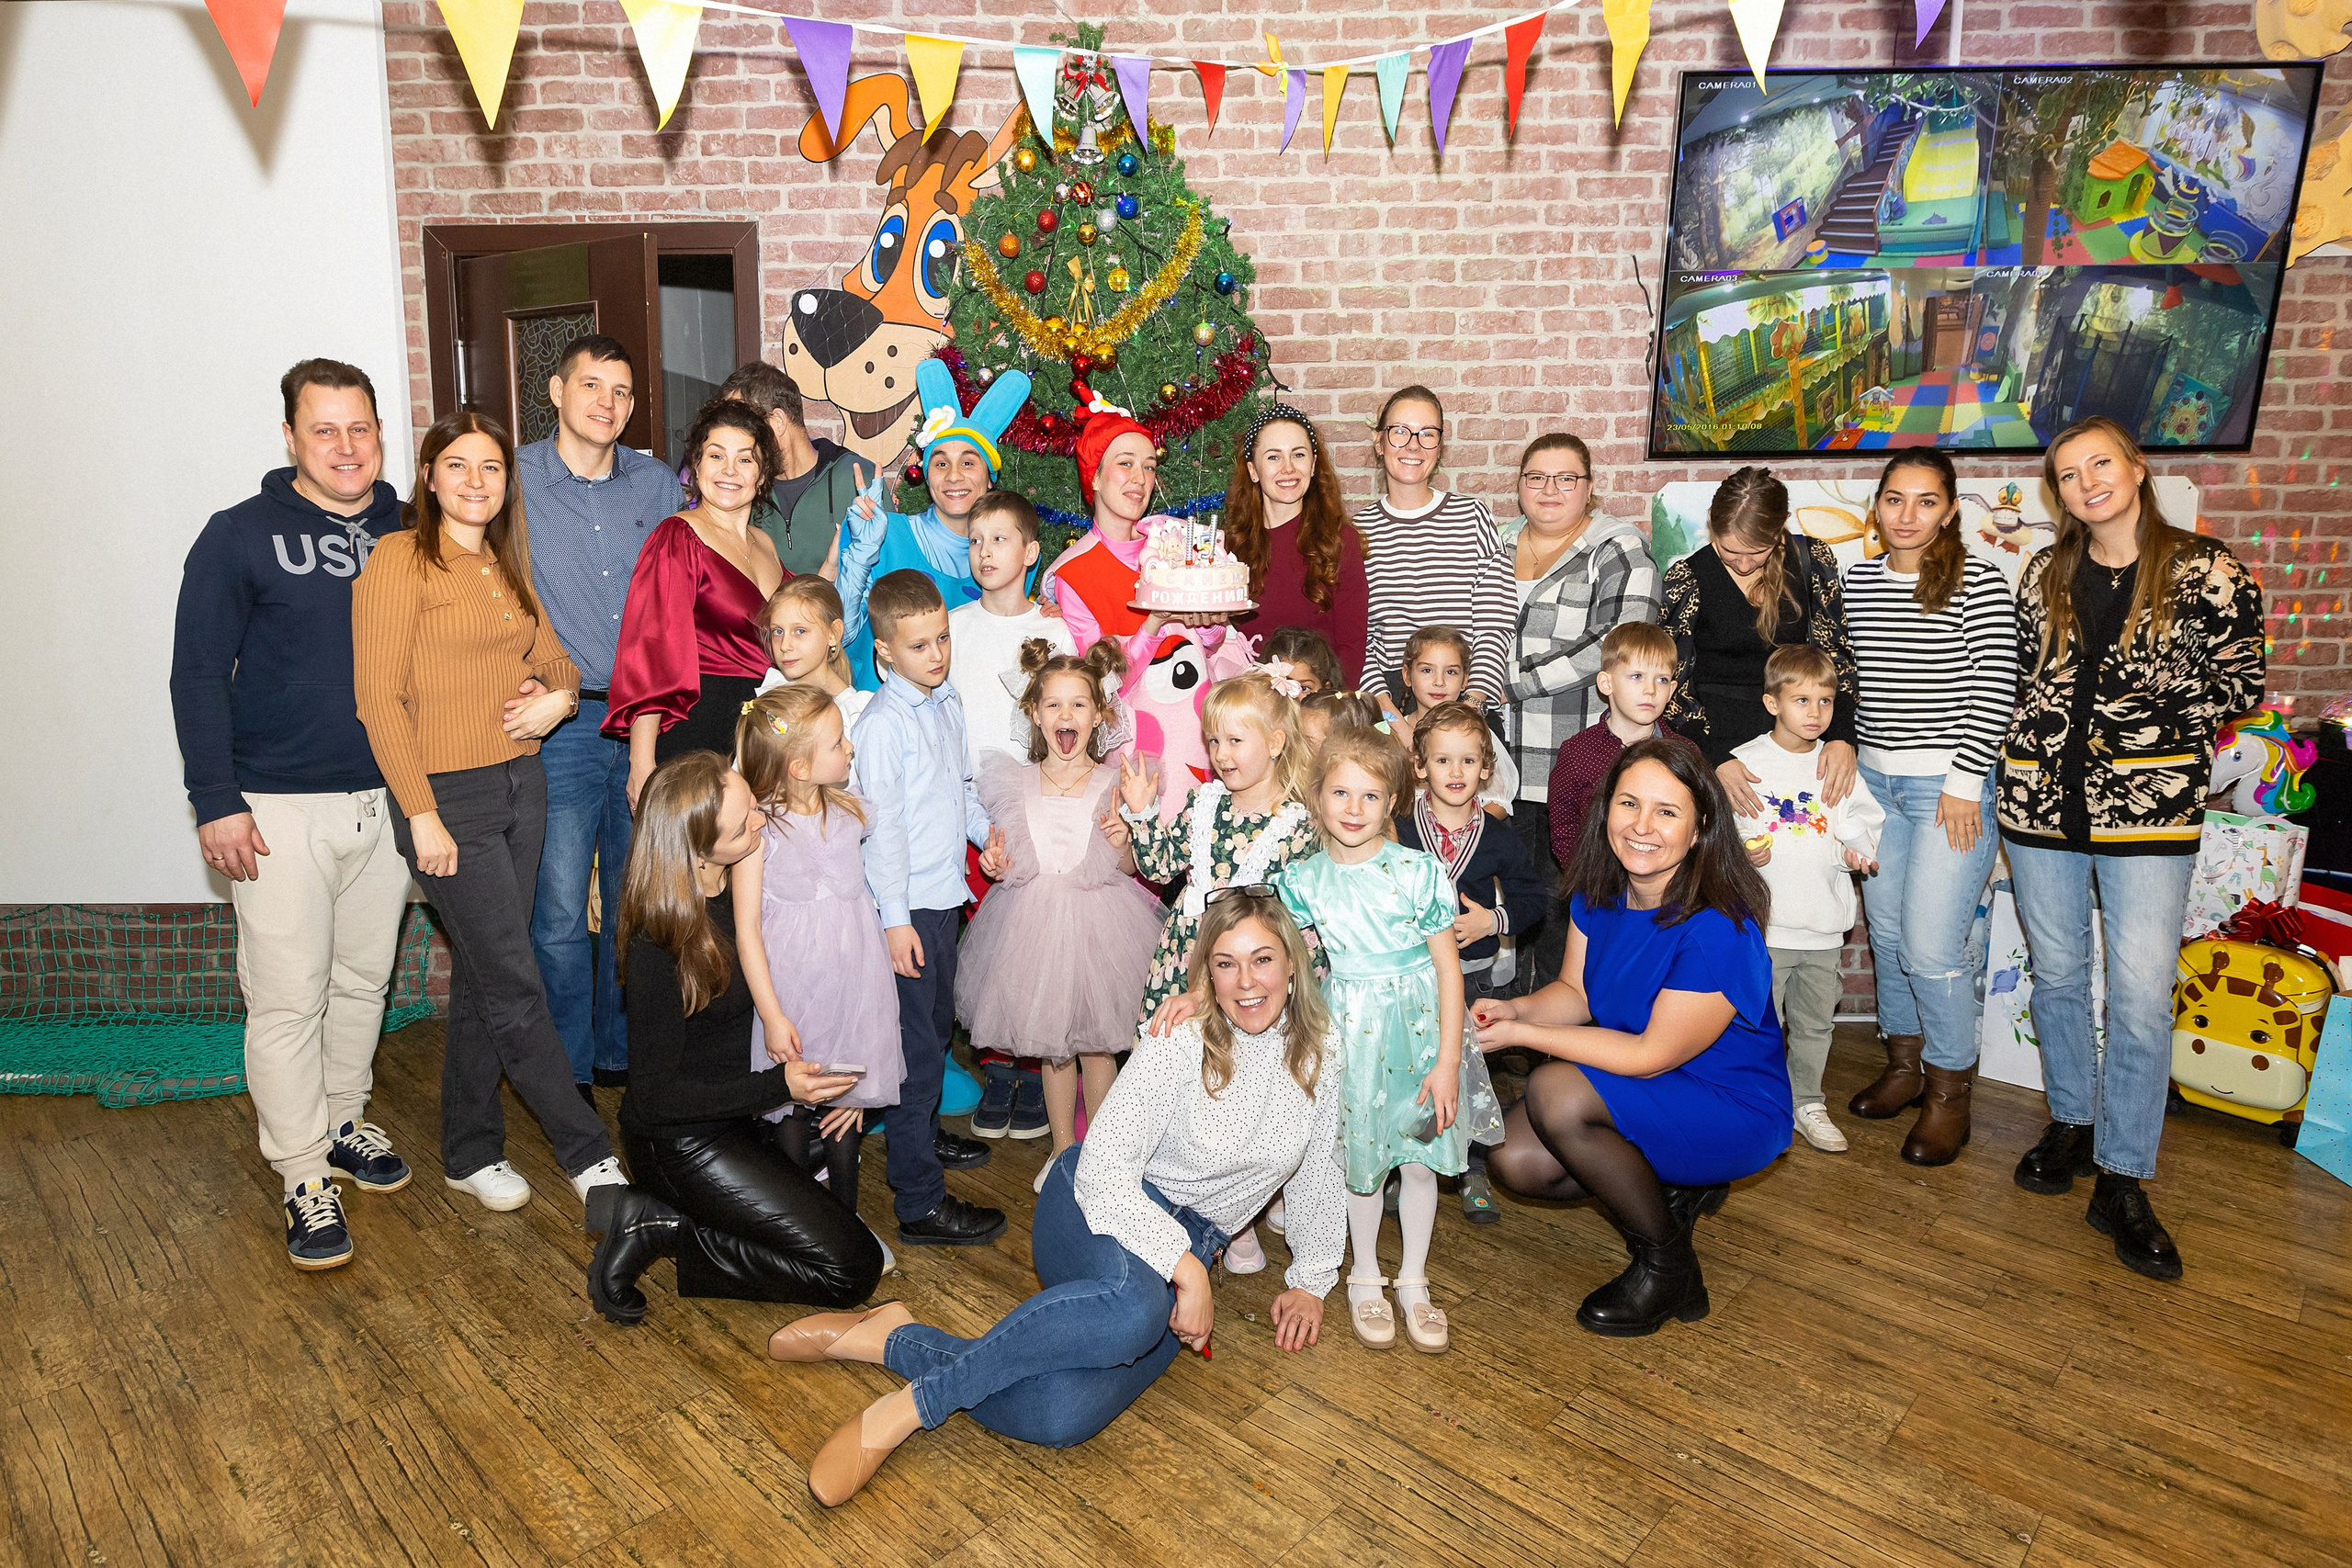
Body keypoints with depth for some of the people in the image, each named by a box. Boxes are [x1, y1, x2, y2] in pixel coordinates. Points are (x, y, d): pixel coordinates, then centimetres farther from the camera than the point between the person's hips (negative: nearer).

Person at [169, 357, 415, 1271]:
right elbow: (199, 676, -4)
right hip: (280, 808, -4)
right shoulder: (240, 538, -4)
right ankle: (304, 1174, 10)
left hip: (387, 799, 4)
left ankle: (342, 1120, 33)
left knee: (364, 979, 15)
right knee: (288, 996, -2)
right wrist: (216, 802, -11)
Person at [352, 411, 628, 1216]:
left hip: (520, 785, 7)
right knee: (516, 988, -2)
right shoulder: (401, 560, -9)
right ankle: (589, 1155, 8)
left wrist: (557, 696, -2)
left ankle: (471, 1152, 26)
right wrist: (422, 815, -15)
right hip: (449, 796, -7)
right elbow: (379, 699, -12)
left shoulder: (506, 566, 14)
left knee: (482, 980, 14)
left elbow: (553, 656, 22)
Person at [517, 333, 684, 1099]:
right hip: (562, 725, -3)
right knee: (561, 914, -1)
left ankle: (624, 1049, 27)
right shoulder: (513, 479, 0)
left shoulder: (660, 485, 9)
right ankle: (570, 1068, 15)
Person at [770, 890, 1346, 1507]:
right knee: (1135, 1305, -44)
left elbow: (1318, 1173, 14)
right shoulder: (1182, 1041, -15)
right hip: (1099, 1205, -4)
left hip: (1191, 1245, 4)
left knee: (1061, 1417, -26)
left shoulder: (1321, 1052, -1)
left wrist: (1310, 1281, 15)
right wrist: (1187, 1271, -24)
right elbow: (1104, 1166, -20)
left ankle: (893, 1343, -7)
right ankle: (911, 1407, -27)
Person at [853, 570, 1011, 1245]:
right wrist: (896, 919, -18)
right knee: (916, 1048, -4)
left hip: (947, 892, 9)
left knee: (938, 1023, 24)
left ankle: (924, 1133, 45)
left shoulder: (948, 703, 9)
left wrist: (986, 830, 5)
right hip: (908, 903, -9)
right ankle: (920, 1203, 3)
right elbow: (882, 826, -18)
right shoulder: (883, 725, -17)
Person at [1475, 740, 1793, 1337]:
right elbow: (1575, 992, 4)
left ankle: (1667, 1271, -6)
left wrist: (1521, 1035, -23)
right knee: (1514, 1161, -10)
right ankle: (1676, 1190, 13)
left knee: (1554, 1092, -29)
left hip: (1736, 1111, -7)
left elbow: (1653, 1054, -24)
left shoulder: (1718, 930, -30)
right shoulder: (1598, 891, -7)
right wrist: (1514, 1008, -18)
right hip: (1642, 1095, 7)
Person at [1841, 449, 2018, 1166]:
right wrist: (1844, 752, 10)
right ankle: (1904, 1066, 30)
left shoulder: (1980, 583, -7)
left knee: (1931, 946, -6)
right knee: (1886, 933, 12)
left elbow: (1994, 690, -10)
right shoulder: (1857, 580, 8)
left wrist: (1964, 783, -13)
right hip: (1874, 780, 5)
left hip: (1951, 785, -5)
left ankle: (1950, 1094, 12)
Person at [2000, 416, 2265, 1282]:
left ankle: (2122, 1180, 7)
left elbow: (2242, 682, 1)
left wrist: (2152, 717, -8)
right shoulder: (2045, 575, 10)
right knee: (2055, 975, 13)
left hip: (2149, 806, -3)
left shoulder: (2205, 569, 0)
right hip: (2041, 800, 4)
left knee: (2142, 998, -5)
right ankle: (2071, 1122, 32)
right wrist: (2034, 738, 6)